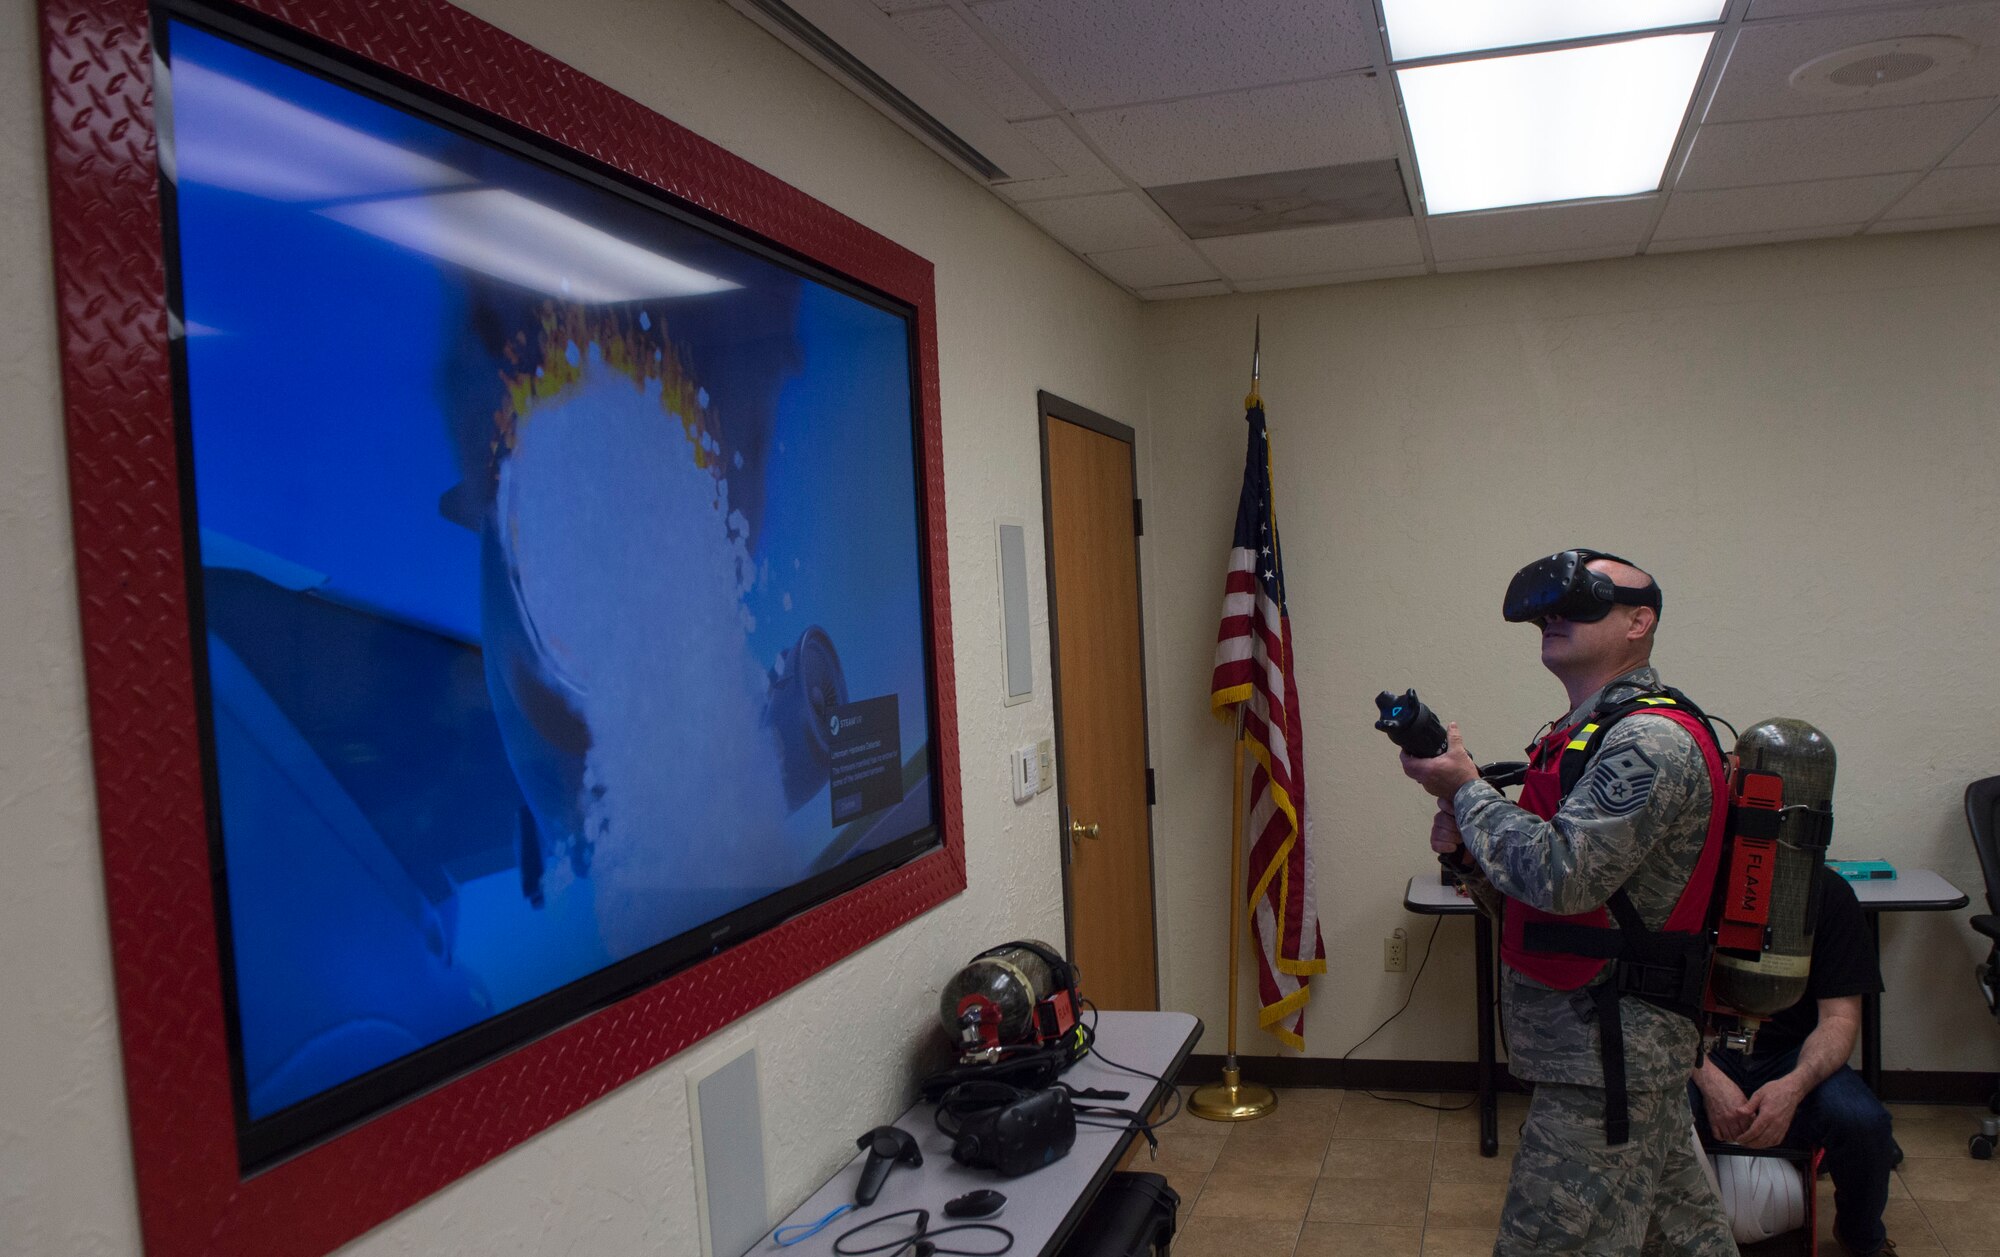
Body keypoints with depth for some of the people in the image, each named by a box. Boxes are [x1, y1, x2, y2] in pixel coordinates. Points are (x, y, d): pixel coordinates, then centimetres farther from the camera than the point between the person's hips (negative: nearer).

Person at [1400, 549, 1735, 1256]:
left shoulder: (1651, 741, -16)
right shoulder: (1584, 734, 15)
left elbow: (1562, 876, -28)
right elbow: (1532, 901, 17)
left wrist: (1465, 788, -15)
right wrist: (1468, 852, -3)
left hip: (1609, 1053, -10)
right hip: (1604, 1041, 10)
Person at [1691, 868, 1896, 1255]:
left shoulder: (1828, 892, -5)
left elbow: (1839, 1018, -5)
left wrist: (1794, 1086, -25)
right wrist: (1709, 1080, -26)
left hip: (1790, 1054, 2)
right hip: (1705, 1054, -2)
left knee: (1863, 1121, -28)